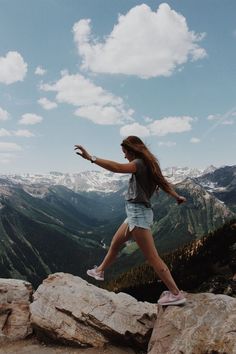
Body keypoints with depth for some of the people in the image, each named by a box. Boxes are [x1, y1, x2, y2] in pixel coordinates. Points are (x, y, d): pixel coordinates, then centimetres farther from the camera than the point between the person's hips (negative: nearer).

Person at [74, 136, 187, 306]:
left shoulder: (139, 163, -16)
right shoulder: (148, 164, 12)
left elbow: (117, 167, -31)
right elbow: (164, 183, 11)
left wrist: (91, 158, -31)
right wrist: (177, 196, 10)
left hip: (138, 213, -10)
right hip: (136, 213, 10)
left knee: (152, 257, -5)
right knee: (115, 243, 24)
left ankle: (176, 294, 3)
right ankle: (99, 271, 43)